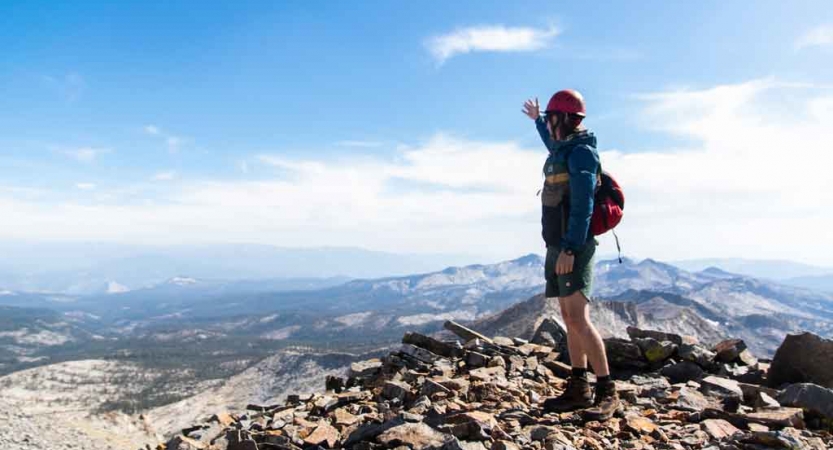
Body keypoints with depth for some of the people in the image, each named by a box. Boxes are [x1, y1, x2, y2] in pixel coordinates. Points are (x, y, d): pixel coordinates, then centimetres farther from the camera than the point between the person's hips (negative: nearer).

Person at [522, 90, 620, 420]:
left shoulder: (581, 152, -11)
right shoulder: (563, 151, 16)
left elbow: (583, 206, -21)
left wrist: (569, 248, -27)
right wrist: (537, 121, 58)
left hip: (572, 248, -9)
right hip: (558, 247, 9)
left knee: (578, 320, -15)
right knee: (569, 319, 8)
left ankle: (607, 392, -8)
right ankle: (578, 390, 12)